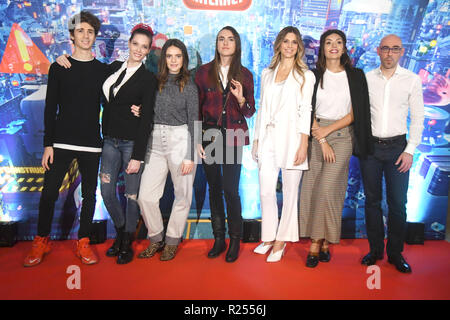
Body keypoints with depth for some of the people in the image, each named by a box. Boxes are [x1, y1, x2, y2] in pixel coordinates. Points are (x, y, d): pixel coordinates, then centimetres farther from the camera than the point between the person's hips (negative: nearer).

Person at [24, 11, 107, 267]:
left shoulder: (103, 70, 8)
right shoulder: (58, 68, 6)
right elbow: (51, 108, 3)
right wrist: (48, 144, -3)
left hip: (92, 144, 1)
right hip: (61, 142, 0)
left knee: (89, 194, 5)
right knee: (49, 192, 1)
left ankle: (83, 242, 19)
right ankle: (42, 241, 21)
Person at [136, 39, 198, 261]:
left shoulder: (189, 86, 0)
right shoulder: (155, 82, 10)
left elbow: (193, 122, -3)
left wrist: (190, 156, -8)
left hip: (180, 141, -3)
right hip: (155, 143, 4)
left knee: (182, 195, 4)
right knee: (145, 196, 0)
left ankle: (172, 241, 22)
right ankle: (156, 238, 20)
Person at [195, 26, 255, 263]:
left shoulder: (244, 74, 6)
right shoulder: (204, 72, 6)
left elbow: (249, 112, 7)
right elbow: (196, 108, 7)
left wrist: (240, 98, -13)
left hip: (234, 137, -1)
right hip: (210, 136, 1)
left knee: (230, 189, -6)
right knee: (214, 188, 7)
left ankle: (235, 240, 9)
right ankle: (219, 238, 19)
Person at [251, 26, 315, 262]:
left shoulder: (306, 76, 4)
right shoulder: (267, 74, 16)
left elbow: (306, 112, -3)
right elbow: (262, 109, 16)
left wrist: (303, 145, -11)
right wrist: (256, 140, 11)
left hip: (291, 138, -3)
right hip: (268, 138, 4)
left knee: (290, 192, 2)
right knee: (266, 191, 1)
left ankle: (281, 242, 15)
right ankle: (268, 237, 19)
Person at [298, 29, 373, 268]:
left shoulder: (355, 75, 8)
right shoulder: (314, 75, 9)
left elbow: (354, 114, 2)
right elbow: (309, 111, 2)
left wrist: (327, 130, -8)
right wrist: (321, 140, -8)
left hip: (342, 136, -1)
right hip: (316, 136, 2)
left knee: (327, 188, -13)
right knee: (312, 188, -2)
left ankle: (318, 243, -2)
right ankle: (323, 243, 9)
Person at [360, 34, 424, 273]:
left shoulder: (412, 80, 3)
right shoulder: (366, 79, 5)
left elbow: (417, 118, 4)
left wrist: (410, 150, -4)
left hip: (397, 146, -1)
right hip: (370, 146, 1)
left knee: (397, 203, 0)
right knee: (372, 200, 7)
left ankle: (395, 253, 15)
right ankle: (375, 249, 20)